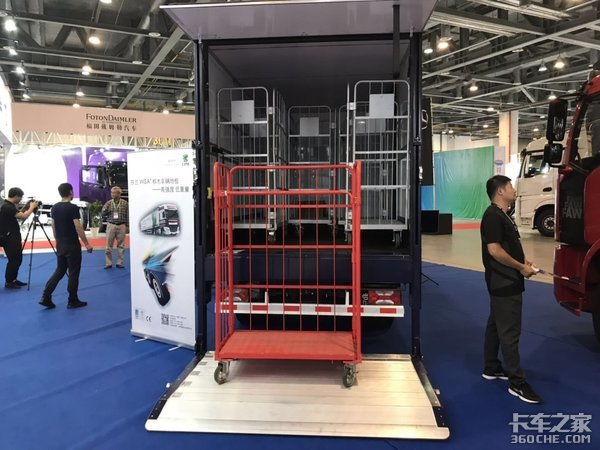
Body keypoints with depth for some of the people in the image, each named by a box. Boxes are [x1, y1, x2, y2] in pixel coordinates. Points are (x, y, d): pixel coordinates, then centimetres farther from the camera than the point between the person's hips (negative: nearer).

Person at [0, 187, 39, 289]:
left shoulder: (10, 205, 12)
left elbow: (19, 215, 20)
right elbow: (23, 216, -25)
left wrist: (26, 207, 8)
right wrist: (32, 207, -11)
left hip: (13, 237, 10)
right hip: (8, 238, -10)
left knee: (18, 259, 15)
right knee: (13, 260, -4)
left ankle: (13, 280, 24)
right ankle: (8, 282, 5)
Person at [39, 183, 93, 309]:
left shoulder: (54, 208, 7)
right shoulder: (73, 208, -16)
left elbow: (53, 227, 13)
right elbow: (78, 228, -19)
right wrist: (86, 244, -12)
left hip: (60, 245, 8)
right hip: (72, 245, -7)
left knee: (59, 270, 16)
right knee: (73, 273, 2)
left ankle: (46, 297, 9)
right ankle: (73, 301, 10)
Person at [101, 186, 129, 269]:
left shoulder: (125, 203, 1)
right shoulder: (108, 203, 4)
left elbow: (128, 215, 4)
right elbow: (103, 214, 5)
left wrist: (127, 226, 0)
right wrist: (105, 209, -15)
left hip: (121, 226, -1)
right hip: (111, 225, 1)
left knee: (121, 245, 5)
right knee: (109, 245, 1)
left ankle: (120, 263, 13)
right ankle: (108, 263, 9)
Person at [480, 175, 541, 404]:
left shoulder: (502, 215, 14)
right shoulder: (493, 216, -18)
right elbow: (494, 250, -24)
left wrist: (522, 261, 8)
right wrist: (521, 267, -16)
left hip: (504, 282, 11)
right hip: (505, 283, -11)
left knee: (496, 325, 16)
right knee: (509, 331, -5)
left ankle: (491, 368, 27)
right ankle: (517, 382, 1)